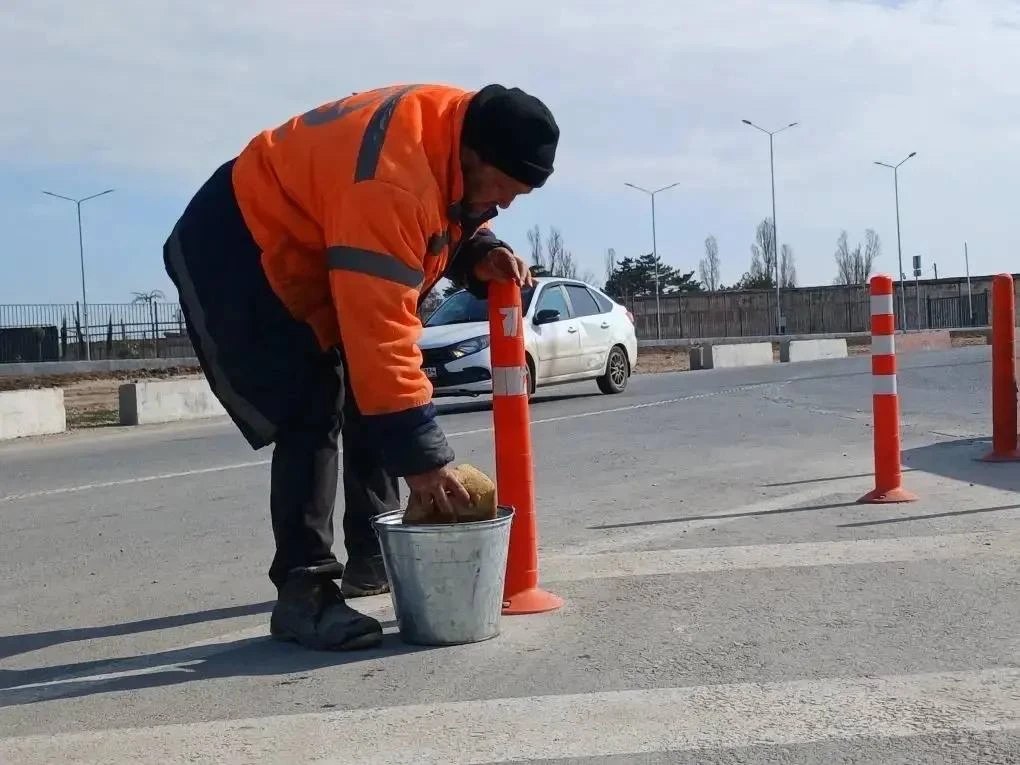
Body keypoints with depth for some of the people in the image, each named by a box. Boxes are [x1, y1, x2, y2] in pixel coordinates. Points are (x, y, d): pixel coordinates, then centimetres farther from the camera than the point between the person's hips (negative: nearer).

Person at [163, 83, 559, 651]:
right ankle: (302, 589, -16)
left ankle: (374, 555, 21)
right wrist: (420, 455, -36)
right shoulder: (390, 181, -38)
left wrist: (480, 253, -13)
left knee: (369, 402, 10)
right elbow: (381, 334, -39)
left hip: (315, 255, 10)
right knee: (310, 413, -20)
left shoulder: (460, 135, -9)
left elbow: (451, 218, 11)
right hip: (240, 254, -10)